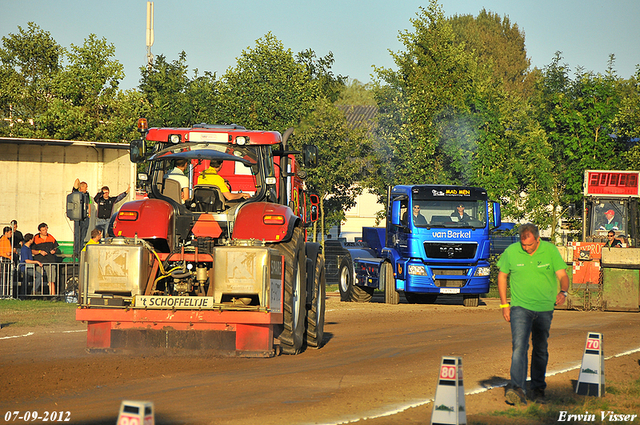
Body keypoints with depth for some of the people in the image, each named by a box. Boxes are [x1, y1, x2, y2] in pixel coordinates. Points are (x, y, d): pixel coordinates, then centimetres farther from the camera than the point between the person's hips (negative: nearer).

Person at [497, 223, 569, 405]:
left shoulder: (550, 251, -6)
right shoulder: (511, 252, -6)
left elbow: (562, 275, -6)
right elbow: (502, 276, 7)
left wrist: (563, 292, -27)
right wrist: (504, 304, 4)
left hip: (545, 308, 2)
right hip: (520, 307, -2)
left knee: (540, 350, 10)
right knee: (519, 346, -18)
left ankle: (537, 389, 22)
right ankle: (516, 389, -27)